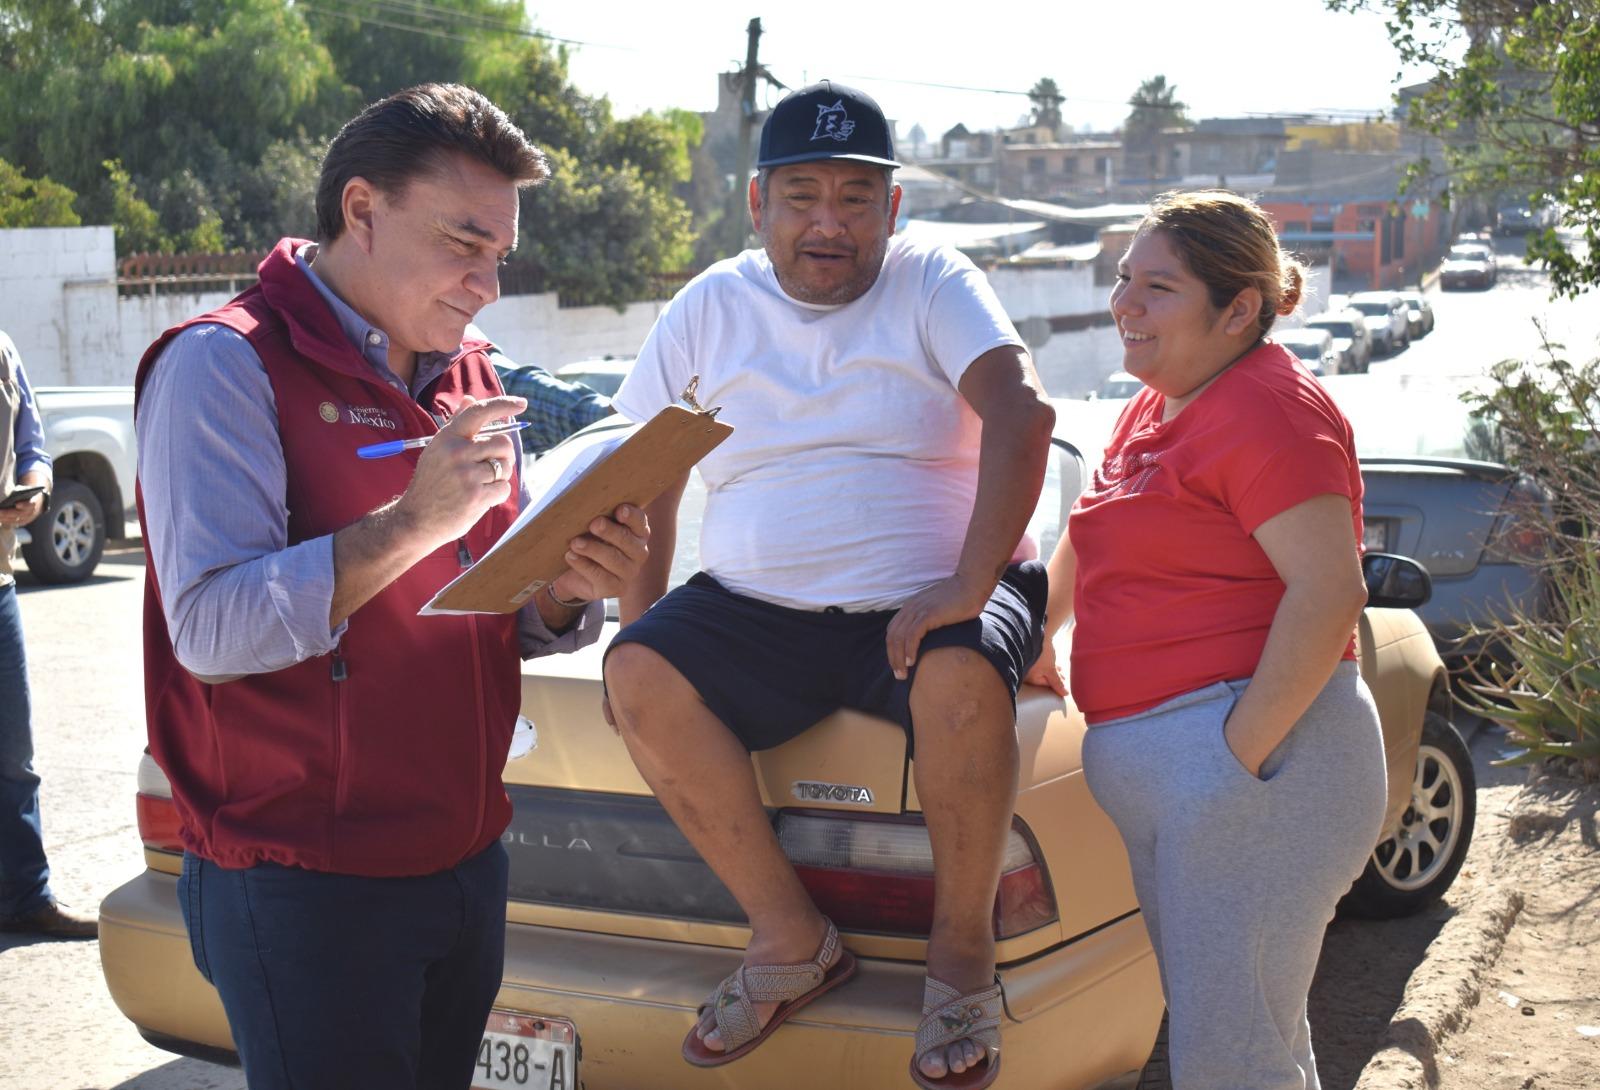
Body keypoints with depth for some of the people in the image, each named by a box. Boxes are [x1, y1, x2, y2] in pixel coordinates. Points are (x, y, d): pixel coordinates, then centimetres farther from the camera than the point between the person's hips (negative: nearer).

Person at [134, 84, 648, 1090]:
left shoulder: (465, 376, 12)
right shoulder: (226, 365, -12)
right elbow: (212, 629, -22)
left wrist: (569, 590, -9)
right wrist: (414, 522, -25)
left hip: (465, 856, 7)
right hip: (305, 886, -7)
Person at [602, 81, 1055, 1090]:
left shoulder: (935, 286, 0)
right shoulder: (710, 309, 10)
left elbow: (1023, 412, -16)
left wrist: (969, 584, -28)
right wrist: (640, 616, 4)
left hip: (929, 602, -3)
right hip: (759, 611, 3)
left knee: (964, 684, -36)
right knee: (640, 676, -23)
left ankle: (963, 954, -12)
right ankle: (793, 939, -11)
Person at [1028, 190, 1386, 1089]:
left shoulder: (1266, 409, -12)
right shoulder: (1156, 408, 18)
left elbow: (1330, 592, -22)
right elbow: (1091, 538, 33)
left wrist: (1243, 749, -22)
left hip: (1250, 750, -10)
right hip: (1147, 762, 10)